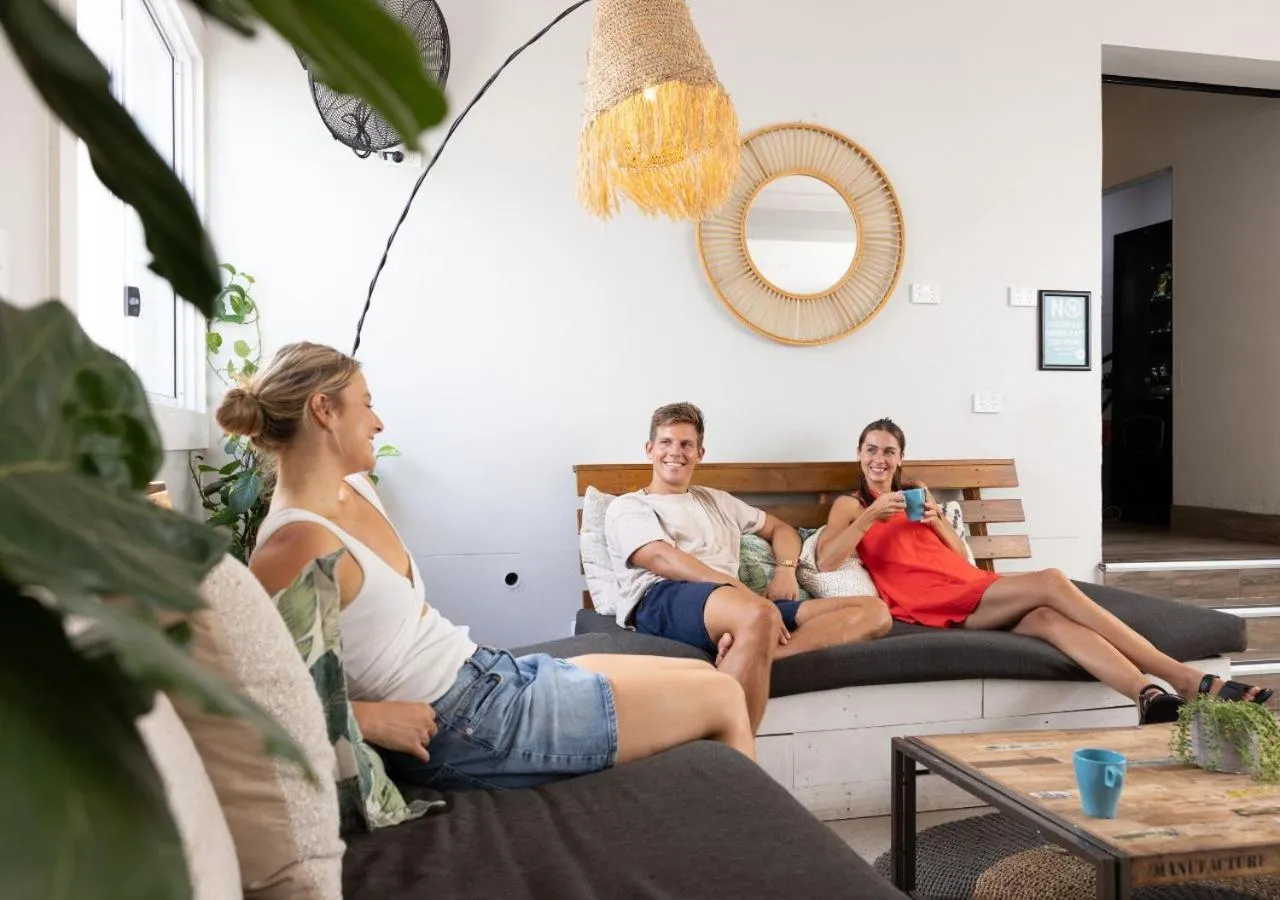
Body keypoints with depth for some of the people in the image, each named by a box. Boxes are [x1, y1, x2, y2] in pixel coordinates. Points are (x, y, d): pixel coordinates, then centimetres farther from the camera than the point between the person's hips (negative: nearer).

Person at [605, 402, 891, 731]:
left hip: (737, 605, 7)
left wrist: (785, 570, 14)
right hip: (664, 599, -7)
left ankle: (752, 653, -36)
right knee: (760, 615, -43)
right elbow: (662, 559, -4)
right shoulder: (628, 507, 16)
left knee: (873, 611, -12)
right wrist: (741, 589, -16)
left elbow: (780, 528, 39)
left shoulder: (716, 500, 35)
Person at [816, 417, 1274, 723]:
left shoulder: (912, 497, 29)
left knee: (1049, 619, -28)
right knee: (1051, 582, -24)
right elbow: (824, 560, -10)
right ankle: (1188, 679, -25)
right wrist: (871, 517, -15)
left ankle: (1151, 695, -45)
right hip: (931, 601, -6)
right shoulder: (850, 504, 10)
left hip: (967, 585, 6)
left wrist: (935, 518, 4)